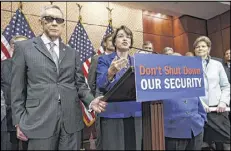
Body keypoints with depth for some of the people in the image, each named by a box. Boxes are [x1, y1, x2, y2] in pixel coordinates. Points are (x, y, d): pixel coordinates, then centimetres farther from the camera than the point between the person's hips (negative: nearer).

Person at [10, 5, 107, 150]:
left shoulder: (72, 53, 12)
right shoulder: (24, 47, 5)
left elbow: (80, 84, 8)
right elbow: (17, 87, 3)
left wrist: (91, 101, -11)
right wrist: (19, 121, 0)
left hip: (71, 120, 3)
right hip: (40, 121, -2)